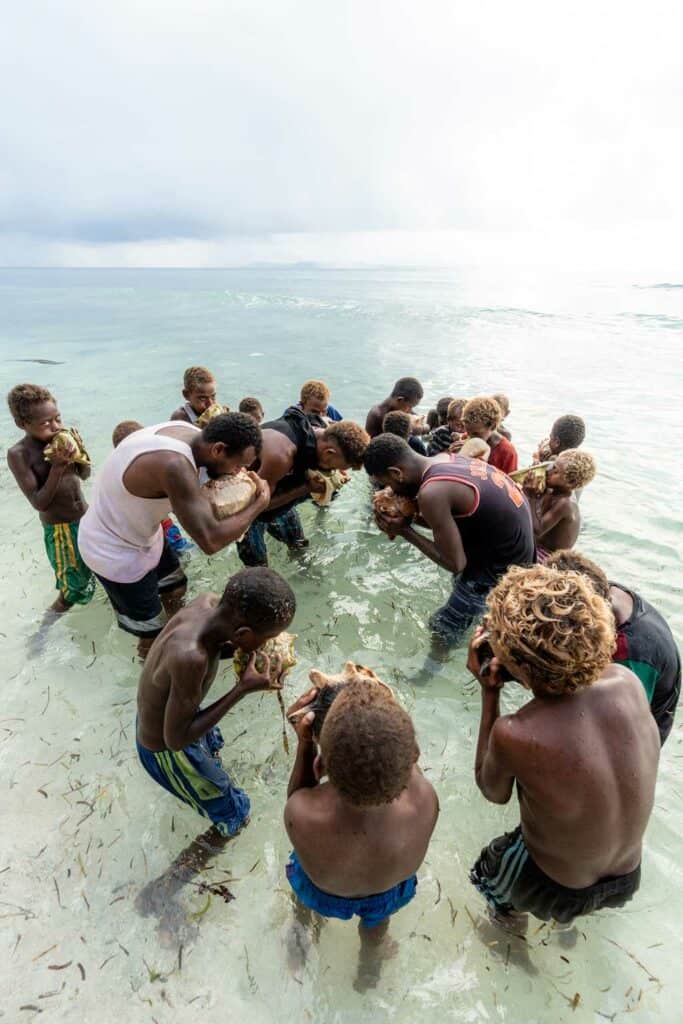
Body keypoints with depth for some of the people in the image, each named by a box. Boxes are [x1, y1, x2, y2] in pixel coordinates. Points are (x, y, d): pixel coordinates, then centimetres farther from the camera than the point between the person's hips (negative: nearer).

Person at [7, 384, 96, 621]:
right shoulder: (19, 454, -18)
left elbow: (85, 475, 5)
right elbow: (40, 503, -20)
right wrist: (57, 467, -28)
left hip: (86, 516, 5)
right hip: (59, 528, -5)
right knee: (78, 588, 2)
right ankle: (48, 623, 25)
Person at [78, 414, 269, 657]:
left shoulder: (188, 432, -12)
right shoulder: (174, 464, -40)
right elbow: (210, 541, -42)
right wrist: (260, 503, -29)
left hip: (140, 532, 9)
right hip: (115, 553, -9)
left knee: (176, 588, 28)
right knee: (153, 635, 8)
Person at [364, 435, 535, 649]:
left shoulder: (431, 493, -28)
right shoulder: (443, 459, -2)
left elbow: (456, 564, -20)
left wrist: (405, 531, -13)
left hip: (504, 560, -9)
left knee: (442, 629, 8)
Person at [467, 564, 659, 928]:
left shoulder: (513, 734, -38)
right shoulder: (629, 682, -26)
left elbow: (493, 792, -15)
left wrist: (489, 693, -18)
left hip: (554, 892, -3)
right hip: (628, 879, 4)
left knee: (484, 867, 28)